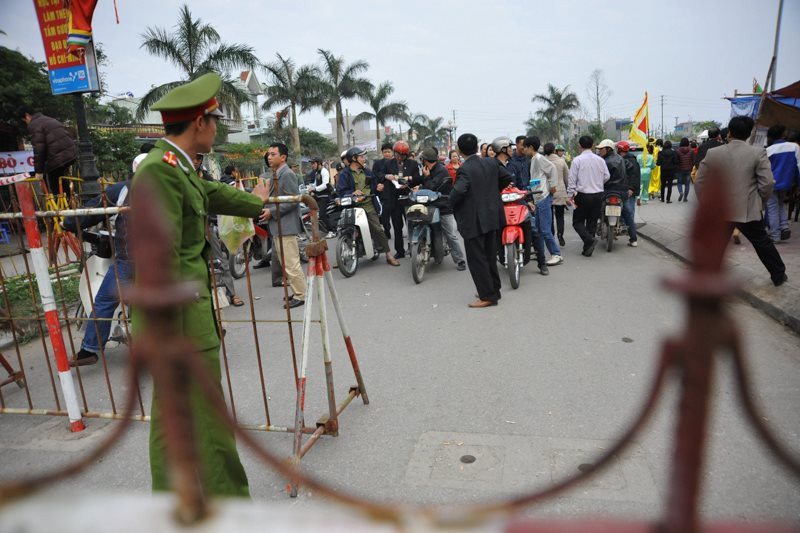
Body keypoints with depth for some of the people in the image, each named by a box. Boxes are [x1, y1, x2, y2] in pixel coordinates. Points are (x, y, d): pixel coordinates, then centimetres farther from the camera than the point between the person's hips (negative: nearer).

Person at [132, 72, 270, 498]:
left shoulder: (177, 167, 11)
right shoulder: (158, 170, -19)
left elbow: (212, 194, 32)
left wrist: (253, 202, 50)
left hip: (187, 313, 10)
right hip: (178, 321, -10)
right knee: (207, 420, 0)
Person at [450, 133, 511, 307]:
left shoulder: (465, 170, -19)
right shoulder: (491, 164, 3)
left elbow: (458, 192, -32)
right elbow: (507, 178, 14)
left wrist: (452, 204, -12)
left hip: (473, 221, -8)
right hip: (492, 216, 8)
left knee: (476, 259, 1)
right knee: (490, 256, 18)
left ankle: (488, 296, 5)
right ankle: (494, 290, 28)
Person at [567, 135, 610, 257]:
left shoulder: (577, 160, -8)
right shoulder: (600, 160, 5)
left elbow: (572, 179, -9)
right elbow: (607, 176, 8)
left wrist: (569, 195, -5)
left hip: (583, 195, -4)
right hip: (598, 195, 4)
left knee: (578, 221, 7)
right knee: (592, 222, 11)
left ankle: (589, 239, -16)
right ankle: (587, 250, 13)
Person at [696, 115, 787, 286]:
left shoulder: (712, 153, -4)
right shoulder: (758, 152, -7)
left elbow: (699, 182, 0)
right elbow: (768, 182, -10)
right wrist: (761, 200, 8)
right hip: (748, 210, -1)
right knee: (763, 243, 15)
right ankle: (778, 275, 29)